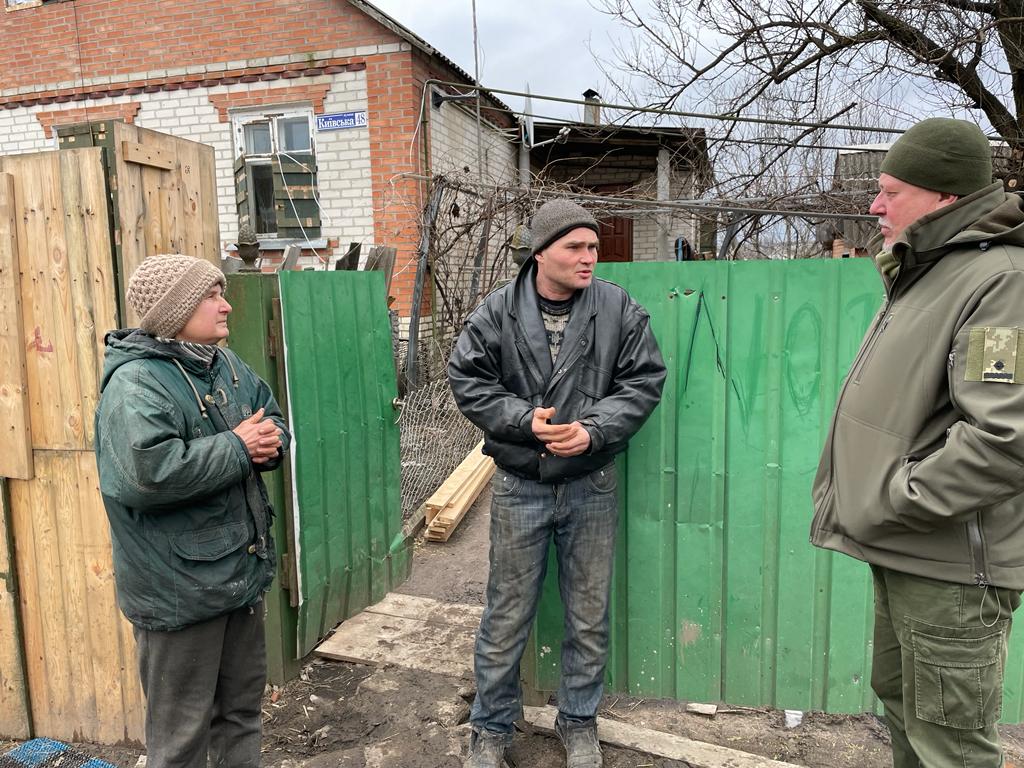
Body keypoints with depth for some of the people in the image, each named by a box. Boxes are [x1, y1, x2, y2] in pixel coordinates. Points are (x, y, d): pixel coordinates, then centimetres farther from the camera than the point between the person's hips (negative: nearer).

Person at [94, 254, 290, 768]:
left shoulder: (226, 363, 6)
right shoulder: (134, 384, -19)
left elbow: (273, 419, 16)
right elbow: (149, 475, -33)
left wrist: (270, 442, -8)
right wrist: (237, 447, -22)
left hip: (243, 571, 8)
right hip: (179, 590, -8)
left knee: (242, 708, 24)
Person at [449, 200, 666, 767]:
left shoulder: (619, 310, -3)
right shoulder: (497, 312, -5)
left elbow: (645, 380, -4)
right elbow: (467, 380, -4)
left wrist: (593, 429, -17)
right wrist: (525, 420, -16)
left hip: (591, 485, 1)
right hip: (519, 486, -1)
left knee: (590, 615, 14)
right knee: (507, 615, 11)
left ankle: (578, 721, 37)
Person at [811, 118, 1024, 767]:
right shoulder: (923, 273, 13)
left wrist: (890, 503, -21)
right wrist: (868, 502, 12)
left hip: (951, 567, -10)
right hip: (904, 551, 10)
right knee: (899, 700, 24)